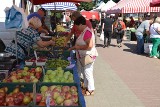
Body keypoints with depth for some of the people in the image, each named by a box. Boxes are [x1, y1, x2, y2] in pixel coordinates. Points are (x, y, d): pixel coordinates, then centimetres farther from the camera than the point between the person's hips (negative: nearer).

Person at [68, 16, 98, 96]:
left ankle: (91, 90, 12)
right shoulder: (83, 32, 10)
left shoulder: (87, 32, -22)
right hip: (83, 56, 10)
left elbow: (90, 46, -29)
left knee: (87, 73, 0)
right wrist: (72, 48, 15)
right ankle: (86, 87, 33)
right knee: (84, 72, 19)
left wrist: (78, 47, -20)